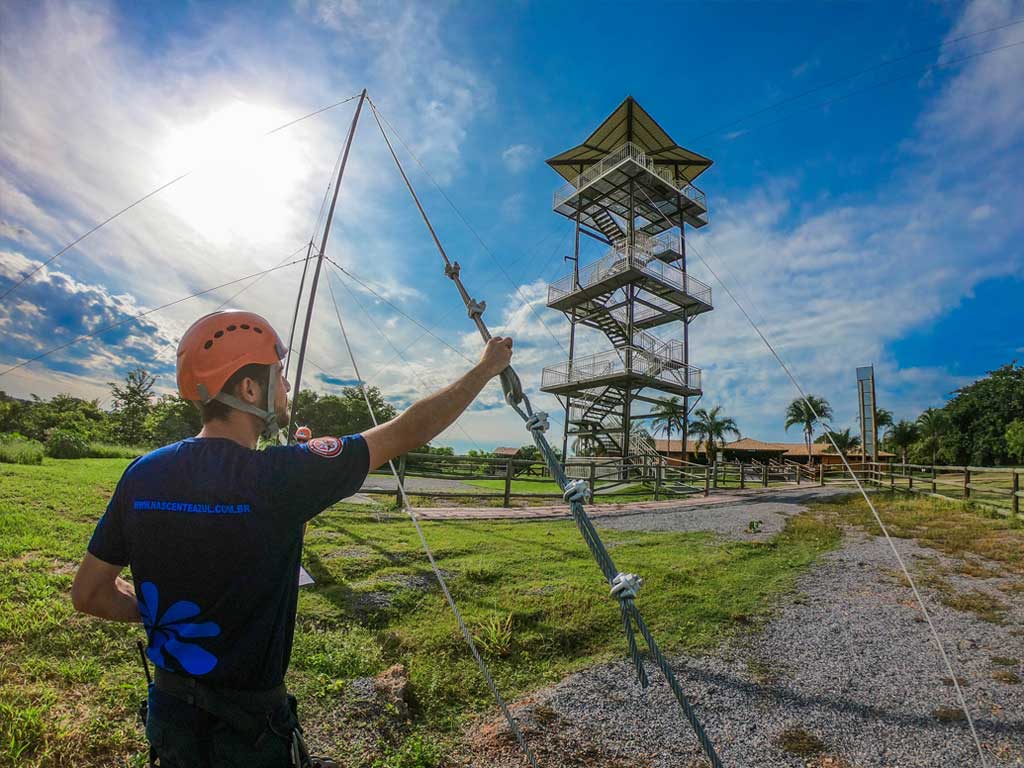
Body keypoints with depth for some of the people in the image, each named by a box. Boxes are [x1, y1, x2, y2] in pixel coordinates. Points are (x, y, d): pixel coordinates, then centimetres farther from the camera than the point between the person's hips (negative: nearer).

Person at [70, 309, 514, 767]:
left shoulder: (141, 475, -10)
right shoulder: (281, 476, -27)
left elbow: (87, 593, 1)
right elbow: (410, 432, -22)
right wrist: (486, 370, -11)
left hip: (167, 715, 6)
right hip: (249, 730, -5)